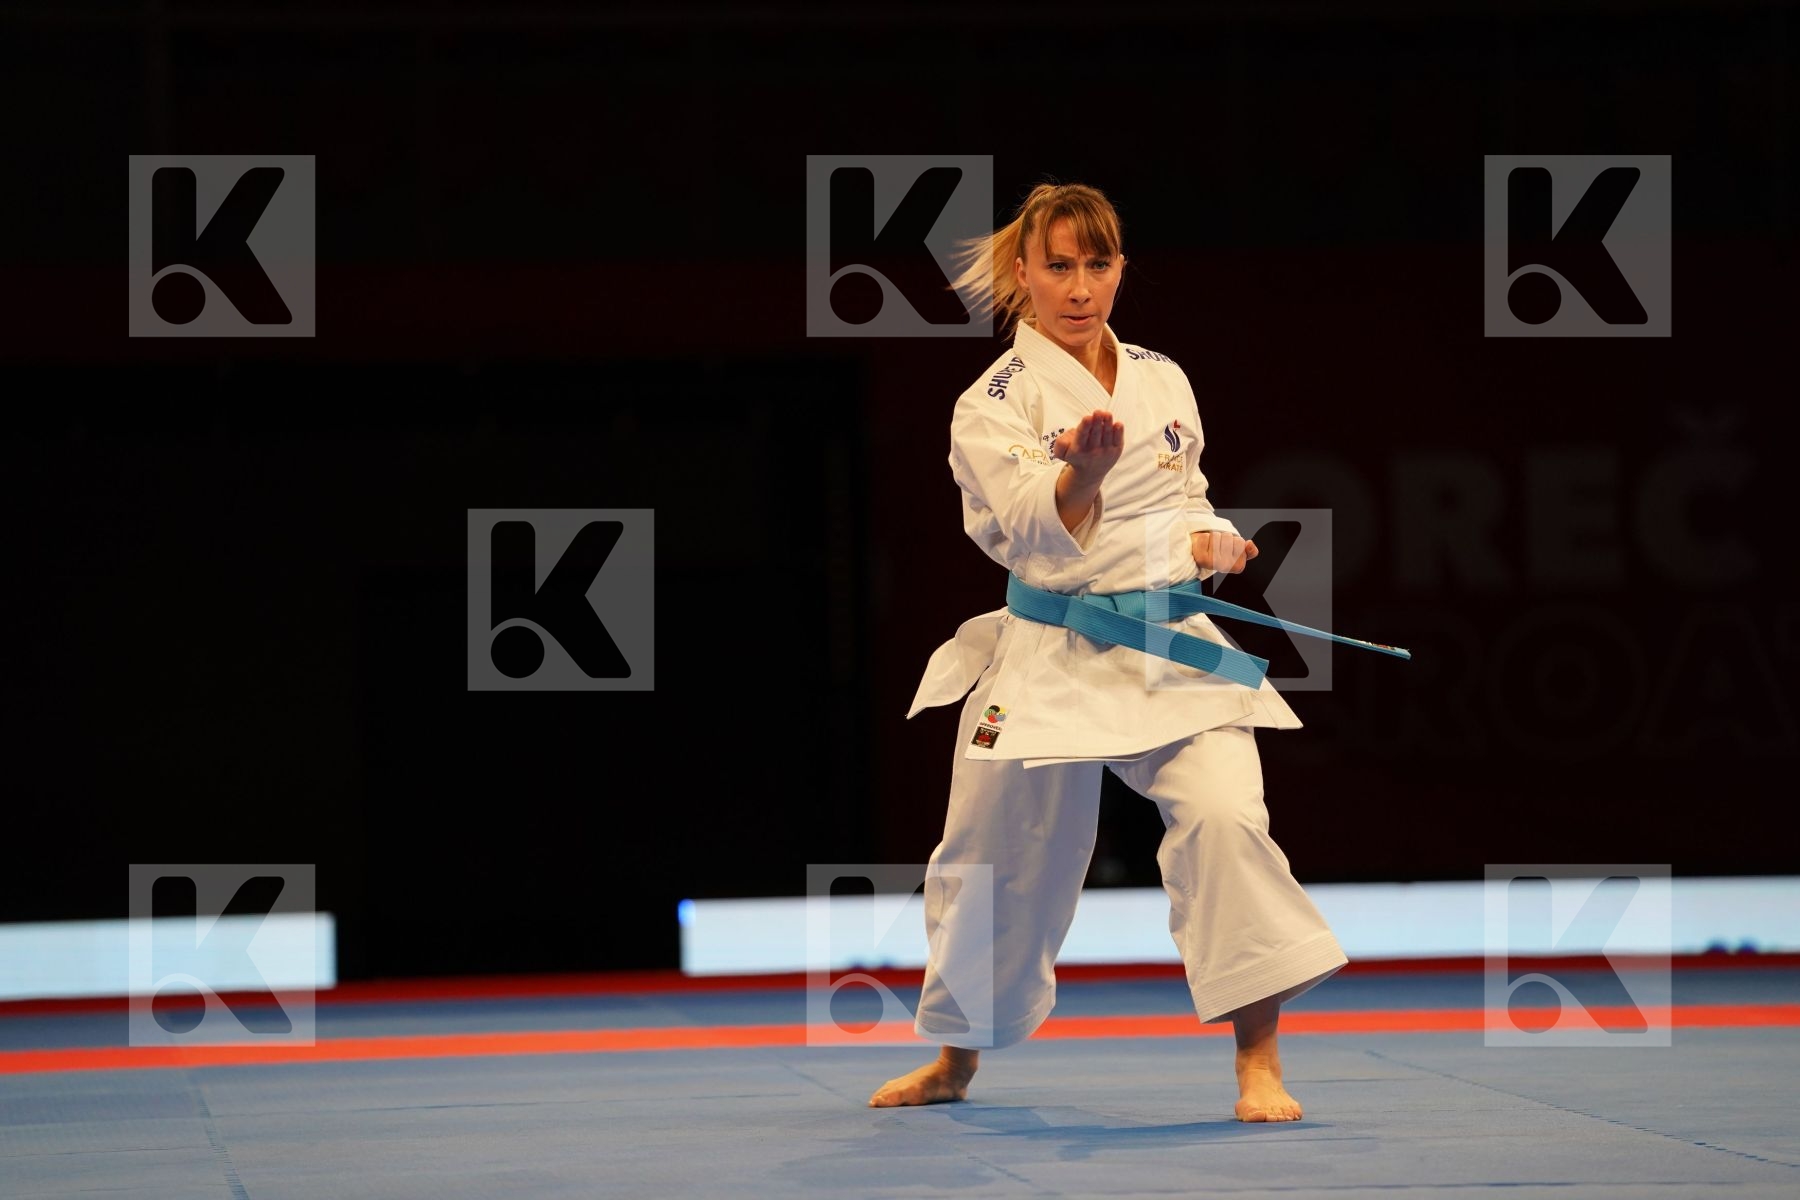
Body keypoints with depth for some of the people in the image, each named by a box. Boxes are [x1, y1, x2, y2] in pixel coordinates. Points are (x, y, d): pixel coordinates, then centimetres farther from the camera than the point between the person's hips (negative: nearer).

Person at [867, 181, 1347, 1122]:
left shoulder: (1163, 382, 10)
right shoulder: (995, 404, -5)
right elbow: (1040, 530, -21)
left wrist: (1211, 542, 0)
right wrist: (1082, 473, -43)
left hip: (1172, 647, 2)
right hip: (1050, 658, -2)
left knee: (1223, 815, -22)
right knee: (997, 862, 8)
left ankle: (1258, 1062, -16)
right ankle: (956, 1060, 35)